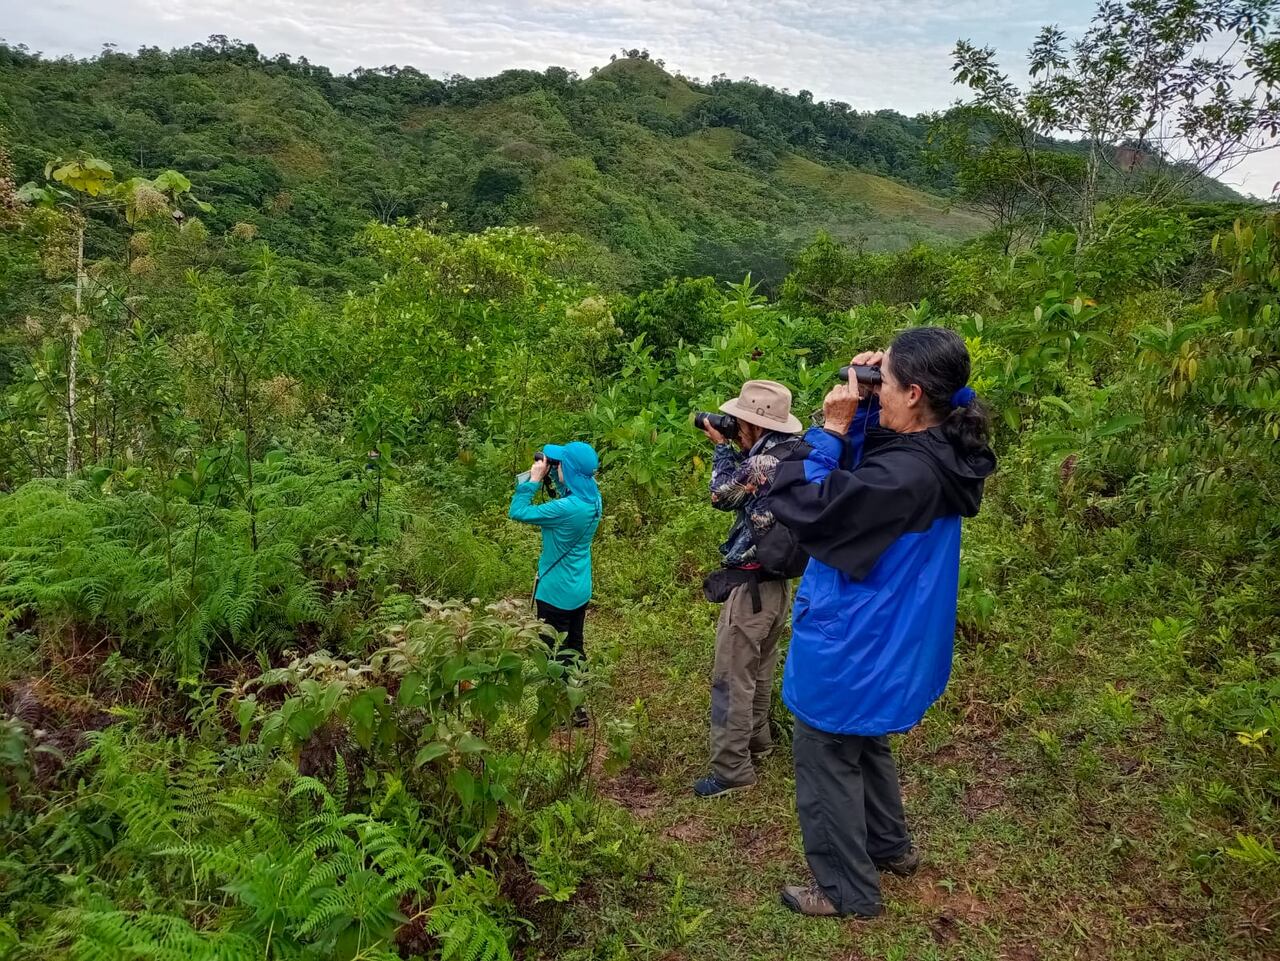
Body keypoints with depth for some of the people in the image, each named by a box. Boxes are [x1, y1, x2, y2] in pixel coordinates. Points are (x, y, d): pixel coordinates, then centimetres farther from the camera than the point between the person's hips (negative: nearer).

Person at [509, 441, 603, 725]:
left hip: (556, 592, -8)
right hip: (579, 590, 8)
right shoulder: (593, 497, -5)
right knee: (574, 647, 21)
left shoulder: (566, 508, -30)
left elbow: (517, 512, -23)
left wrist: (534, 479, -16)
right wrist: (549, 473, 1)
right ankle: (575, 704, 34)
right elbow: (565, 491, 17)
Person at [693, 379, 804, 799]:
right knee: (758, 669, 23)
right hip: (775, 582, 10)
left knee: (731, 678, -1)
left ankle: (731, 770, 7)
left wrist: (723, 447, 2)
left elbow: (721, 495, -9)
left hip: (750, 586, -10)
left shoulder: (763, 463, -24)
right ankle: (756, 741, 38)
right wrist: (738, 449, 6)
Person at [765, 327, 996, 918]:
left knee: (826, 760, 11)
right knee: (862, 743, 30)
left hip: (849, 646, -9)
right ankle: (890, 846, 49)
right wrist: (859, 410, -4)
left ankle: (849, 891, 28)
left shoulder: (906, 474, -33)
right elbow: (859, 467, 12)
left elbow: (795, 501, -30)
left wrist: (831, 428, -23)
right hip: (881, 639, 9)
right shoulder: (940, 454, -4)